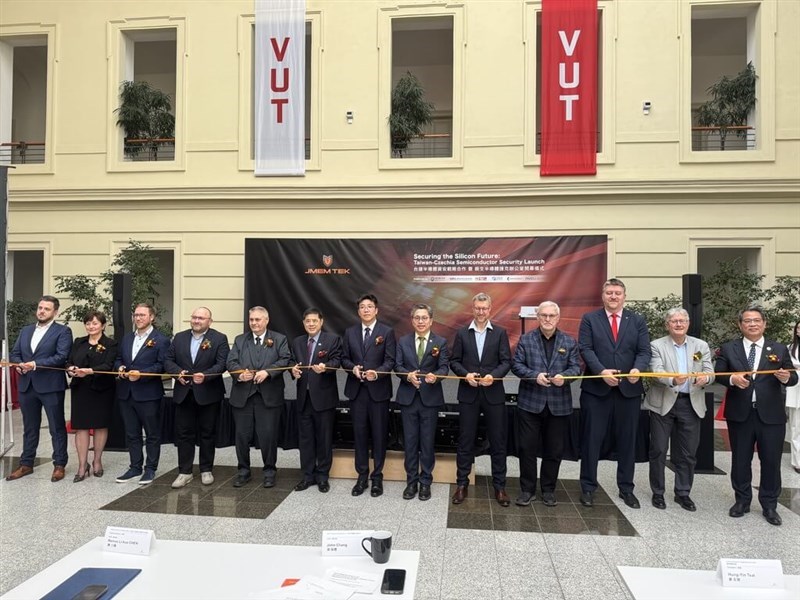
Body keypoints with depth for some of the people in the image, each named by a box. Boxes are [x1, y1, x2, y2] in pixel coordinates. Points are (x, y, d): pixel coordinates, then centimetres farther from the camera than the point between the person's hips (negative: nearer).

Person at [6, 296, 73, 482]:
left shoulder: (63, 331, -5)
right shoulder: (25, 330, 16)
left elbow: (62, 357, -16)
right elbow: (14, 353, 14)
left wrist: (36, 364, -22)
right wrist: (18, 364, -8)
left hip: (51, 386, -6)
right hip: (27, 385, 6)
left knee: (57, 428, 3)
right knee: (29, 428, 16)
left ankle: (59, 465, 12)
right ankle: (26, 464, 26)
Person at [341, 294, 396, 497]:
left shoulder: (387, 332, -1)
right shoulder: (350, 332, 9)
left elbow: (390, 360, -7)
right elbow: (344, 358, 9)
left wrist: (377, 372, -24)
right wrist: (353, 368, -12)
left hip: (378, 390, -2)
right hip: (356, 390, 3)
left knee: (379, 433, 4)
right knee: (359, 433, 8)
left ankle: (377, 477, 17)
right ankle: (362, 475, 21)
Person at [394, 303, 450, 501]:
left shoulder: (441, 342, 1)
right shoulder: (403, 341, 7)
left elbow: (444, 367, -7)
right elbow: (397, 366, 1)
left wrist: (435, 376, -29)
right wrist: (408, 375, -21)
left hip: (430, 398, -1)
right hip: (408, 397, 2)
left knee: (427, 441, 6)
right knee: (410, 441, 8)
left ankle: (425, 482, 19)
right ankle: (411, 481, 20)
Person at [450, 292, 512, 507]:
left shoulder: (500, 333, 3)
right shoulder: (462, 333, 6)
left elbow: (506, 362, -2)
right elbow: (454, 362, 4)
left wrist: (493, 375, -19)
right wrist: (466, 374, -14)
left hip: (494, 393, 0)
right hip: (468, 394, 0)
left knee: (498, 441, 6)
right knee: (465, 441, 7)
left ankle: (499, 486, 18)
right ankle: (462, 484, 18)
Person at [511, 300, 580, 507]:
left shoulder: (569, 342, 5)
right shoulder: (526, 339, 3)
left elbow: (576, 367, 1)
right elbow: (517, 364, -2)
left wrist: (564, 376, -21)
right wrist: (535, 375, -19)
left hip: (559, 404, 1)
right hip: (530, 402, -1)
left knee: (554, 450, 10)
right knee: (527, 448, 4)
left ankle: (548, 490, 26)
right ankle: (527, 490, 18)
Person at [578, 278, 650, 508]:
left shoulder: (637, 321, 9)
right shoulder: (589, 319, 2)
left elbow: (644, 351, 0)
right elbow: (585, 349, -7)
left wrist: (638, 369, -20)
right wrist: (601, 371, -21)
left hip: (629, 389, 2)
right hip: (596, 388, -2)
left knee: (627, 440, 11)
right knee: (592, 439, 4)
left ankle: (626, 488, 25)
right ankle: (588, 487, 17)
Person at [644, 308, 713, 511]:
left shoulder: (701, 346, 7)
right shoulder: (657, 345, -4)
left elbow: (709, 371, 0)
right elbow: (656, 372, -16)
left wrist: (705, 377, -24)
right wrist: (672, 380, -36)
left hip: (691, 404, 3)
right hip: (663, 404, -3)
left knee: (688, 453, 10)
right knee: (658, 451, 4)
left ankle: (683, 493, 26)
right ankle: (658, 493, 19)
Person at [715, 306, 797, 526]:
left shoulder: (779, 349, 5)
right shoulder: (728, 348, 3)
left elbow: (793, 377, 2)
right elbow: (717, 374, -2)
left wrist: (786, 377, -21)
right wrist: (732, 378, -22)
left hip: (771, 415, 0)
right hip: (739, 414, 0)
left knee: (771, 461, 7)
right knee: (740, 460, 12)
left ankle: (769, 505, 24)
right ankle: (742, 500, 27)